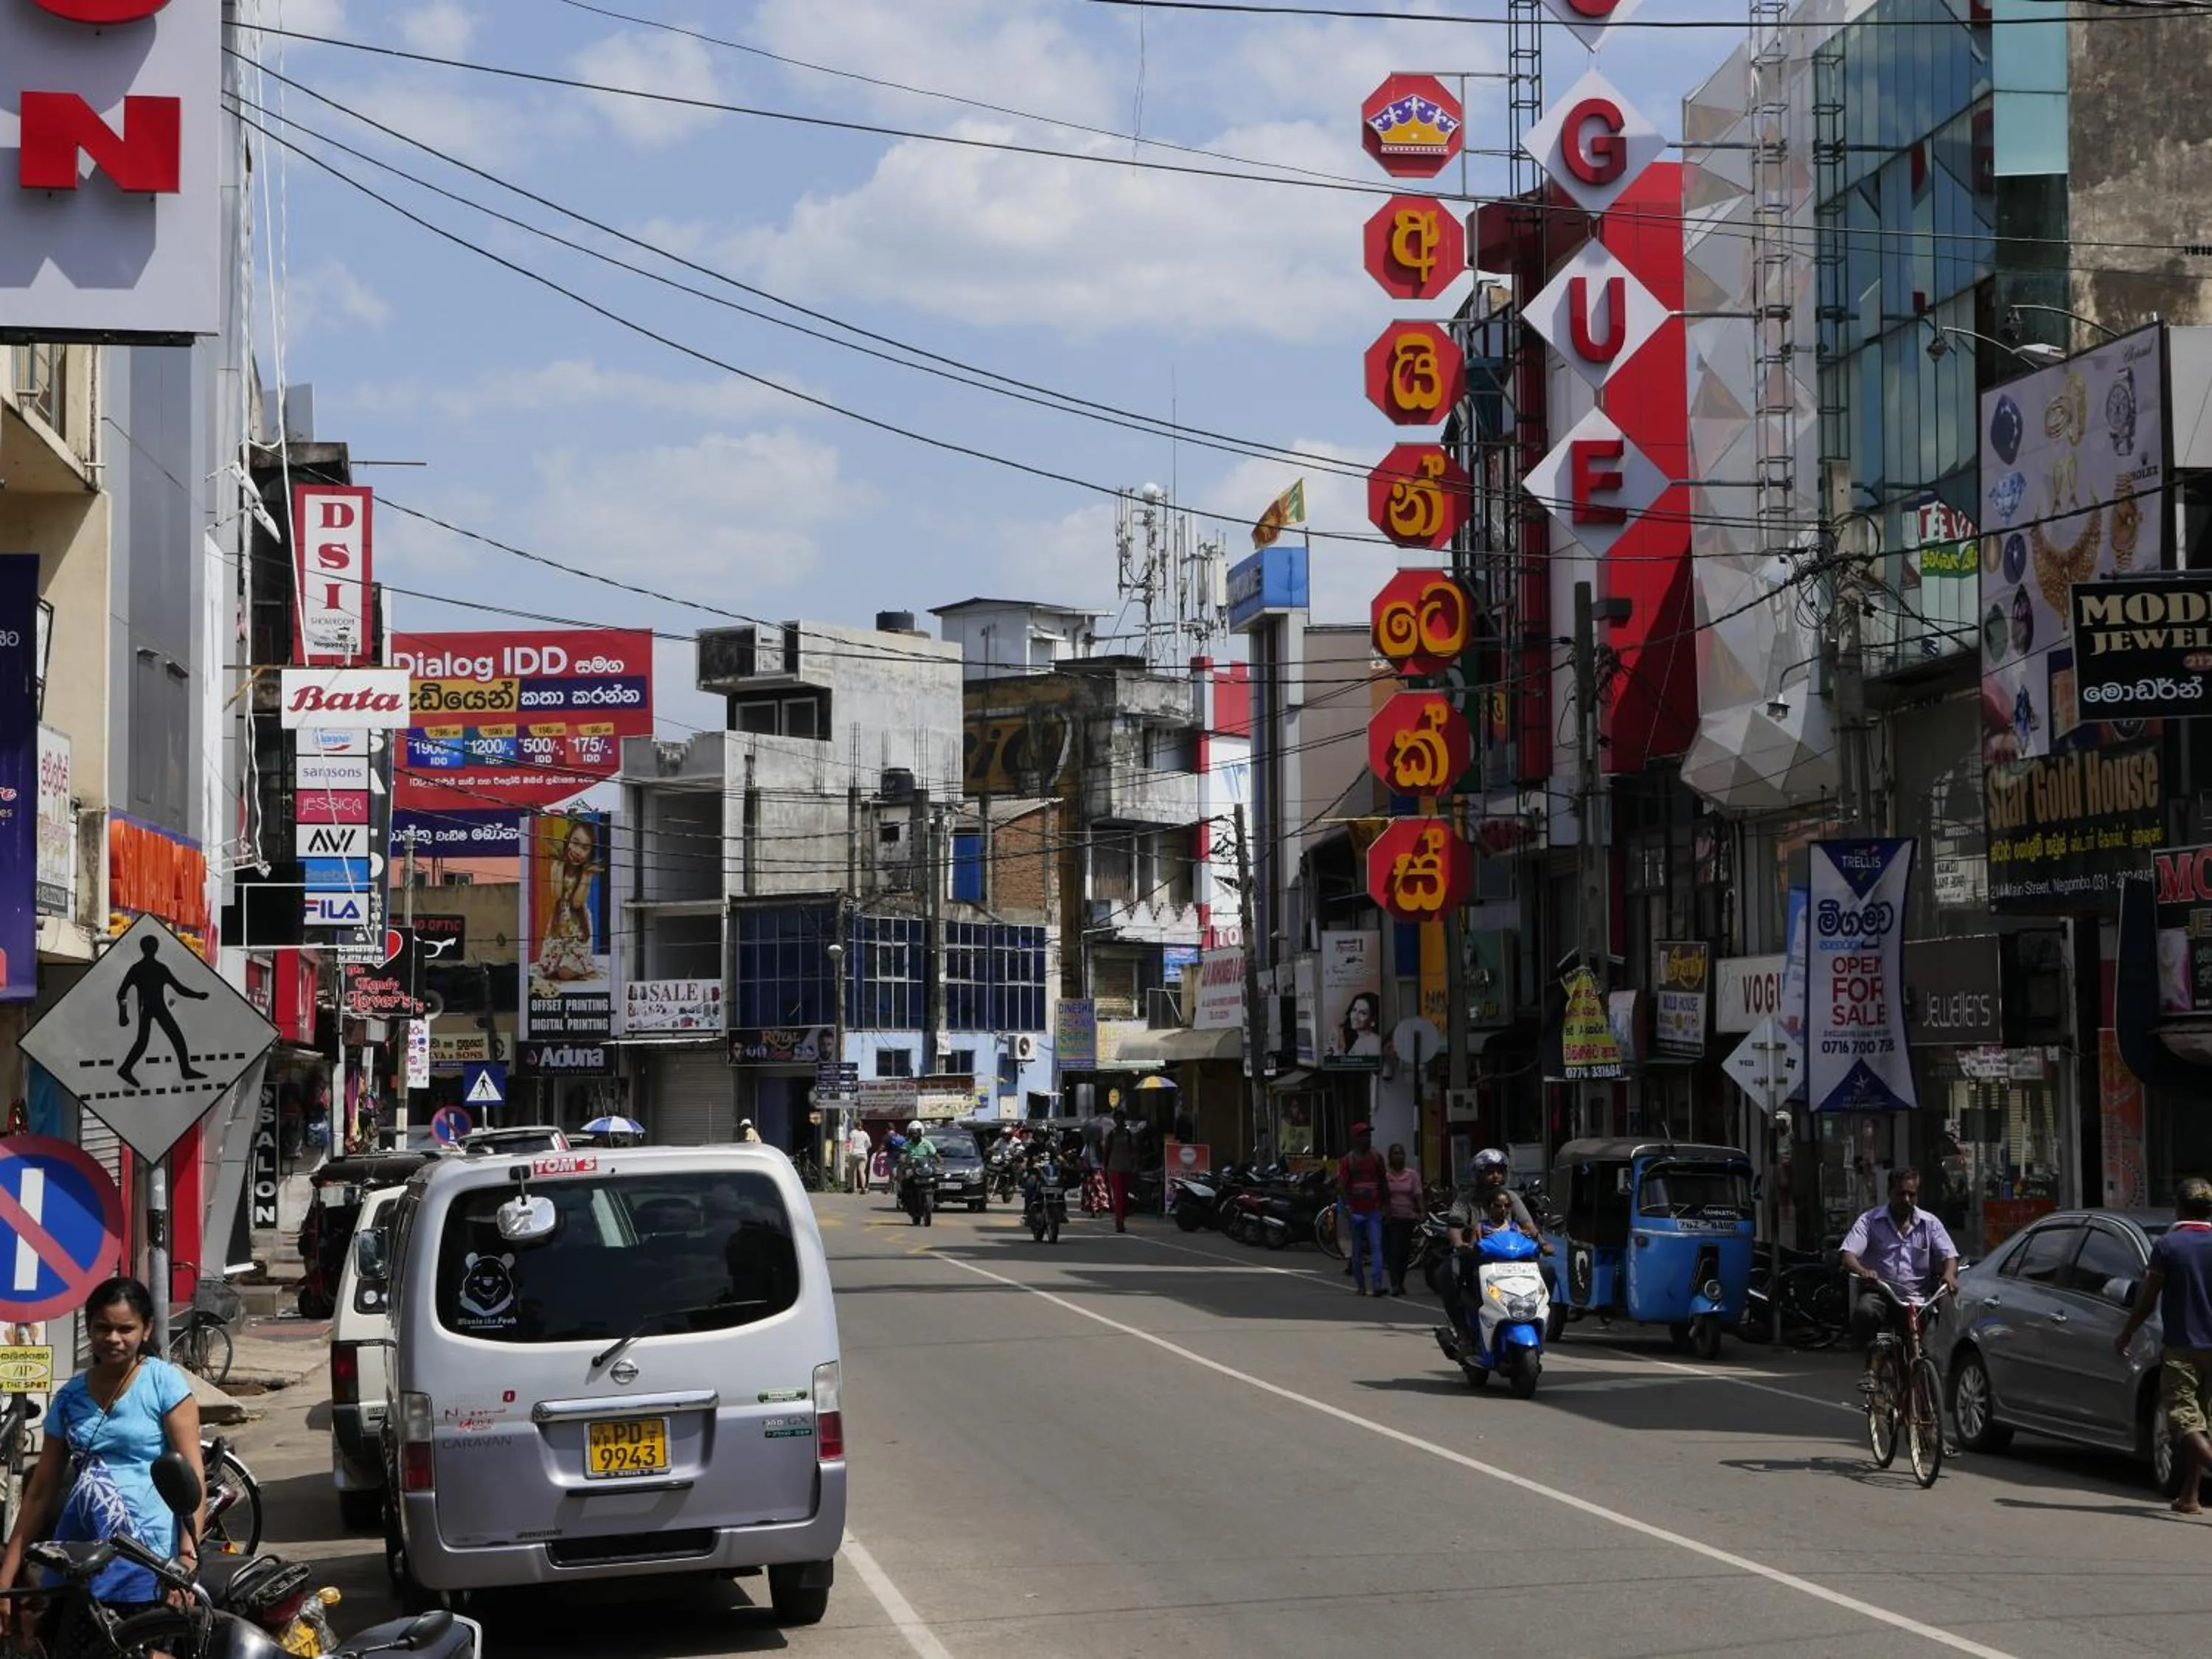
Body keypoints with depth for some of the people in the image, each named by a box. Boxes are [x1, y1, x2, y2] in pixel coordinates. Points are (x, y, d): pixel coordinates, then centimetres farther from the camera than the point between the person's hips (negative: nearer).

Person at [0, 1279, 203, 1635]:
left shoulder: (164, 1382, 1)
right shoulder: (70, 1396, 14)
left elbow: (192, 1475, -6)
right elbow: (41, 1490, 17)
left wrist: (188, 1557, -19)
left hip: (145, 1555, -5)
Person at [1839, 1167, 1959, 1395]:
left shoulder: (1929, 1223, 11)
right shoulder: (1871, 1221, 5)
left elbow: (1949, 1255, 3)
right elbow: (1848, 1255, -7)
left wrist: (1949, 1273, -23)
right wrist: (1862, 1271, -31)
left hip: (1917, 1298, 2)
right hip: (1879, 1294, -2)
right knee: (1865, 1310, -34)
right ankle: (1871, 1369, -24)